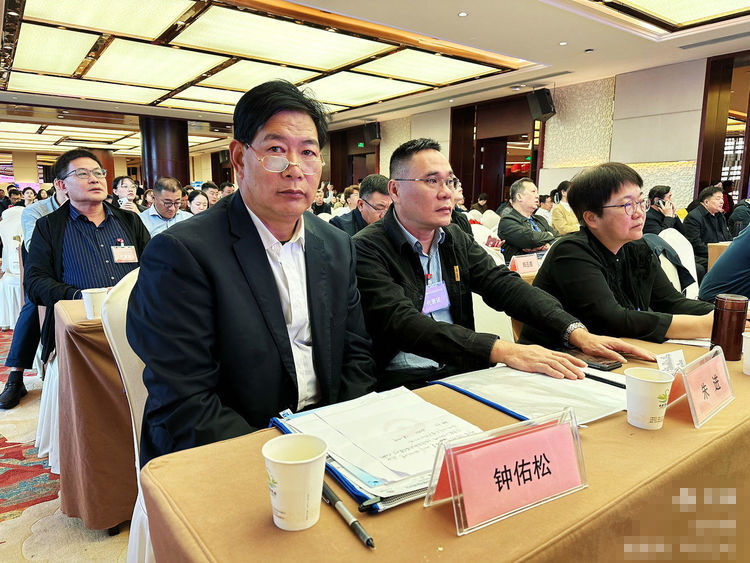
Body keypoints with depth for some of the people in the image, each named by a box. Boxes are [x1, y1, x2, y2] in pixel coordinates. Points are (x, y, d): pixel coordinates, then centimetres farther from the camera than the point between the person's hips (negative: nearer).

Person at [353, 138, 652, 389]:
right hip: (403, 385, -6)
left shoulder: (455, 238, 10)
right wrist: (501, 350, -34)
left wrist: (576, 331, -15)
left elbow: (504, 284, 1)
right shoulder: (367, 250, -11)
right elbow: (403, 324, -24)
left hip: (461, 372, 6)